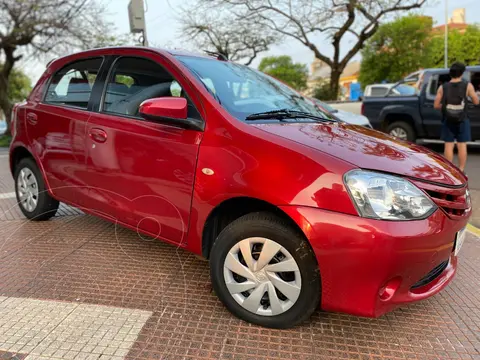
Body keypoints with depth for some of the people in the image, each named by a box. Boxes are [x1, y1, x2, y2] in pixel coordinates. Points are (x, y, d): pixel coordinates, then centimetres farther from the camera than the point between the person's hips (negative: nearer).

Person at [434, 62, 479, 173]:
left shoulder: (443, 88, -3)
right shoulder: (468, 86, -6)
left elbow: (436, 105, -4)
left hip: (448, 121, 1)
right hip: (462, 120, -1)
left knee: (449, 145, 5)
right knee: (462, 145, 5)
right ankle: (461, 171, 9)